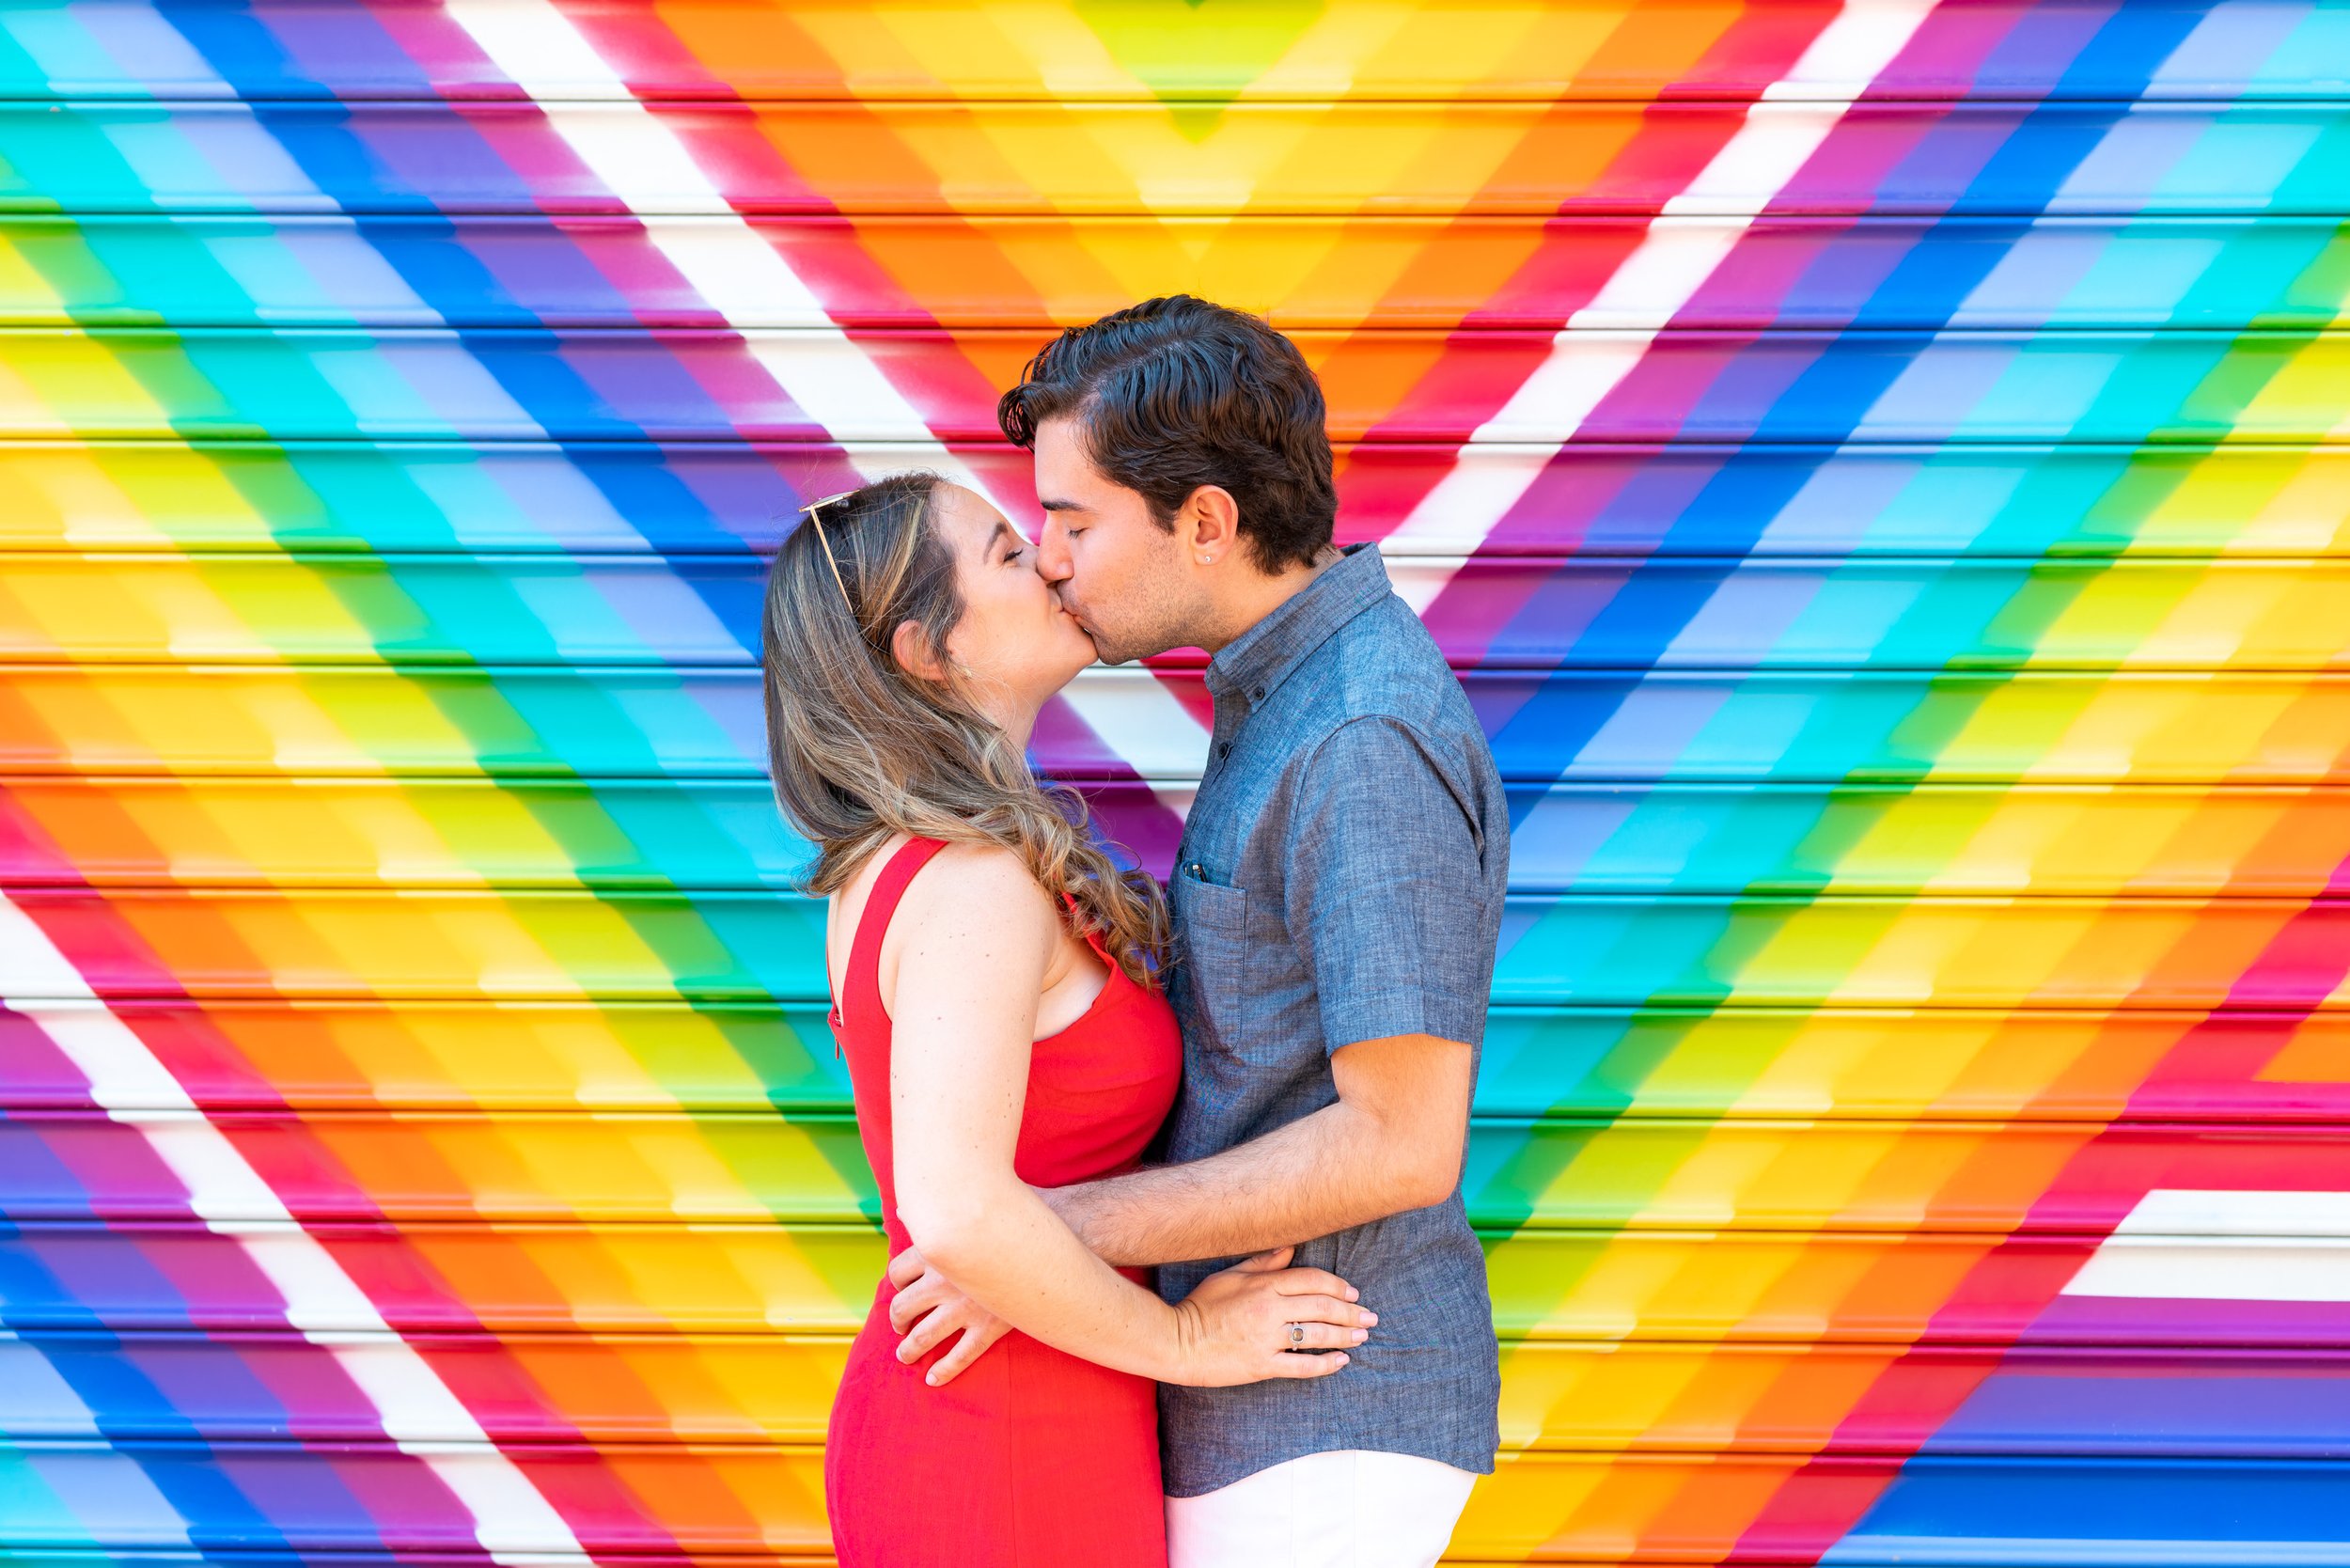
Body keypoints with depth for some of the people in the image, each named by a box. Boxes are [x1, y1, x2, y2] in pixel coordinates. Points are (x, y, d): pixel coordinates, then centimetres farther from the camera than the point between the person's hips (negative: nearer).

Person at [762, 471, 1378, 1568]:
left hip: (928, 1415, 9)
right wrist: (1186, 1340, -19)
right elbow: (958, 1212, -32)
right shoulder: (975, 889, -20)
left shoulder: (889, 869, 9)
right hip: (1012, 1476, -9)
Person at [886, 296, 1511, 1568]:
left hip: (1323, 1425, -10)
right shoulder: (1303, 699, 11)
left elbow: (1403, 1143, -25)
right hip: (1276, 1390, 10)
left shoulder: (1368, 747, -23)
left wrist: (1057, 1234, -21)